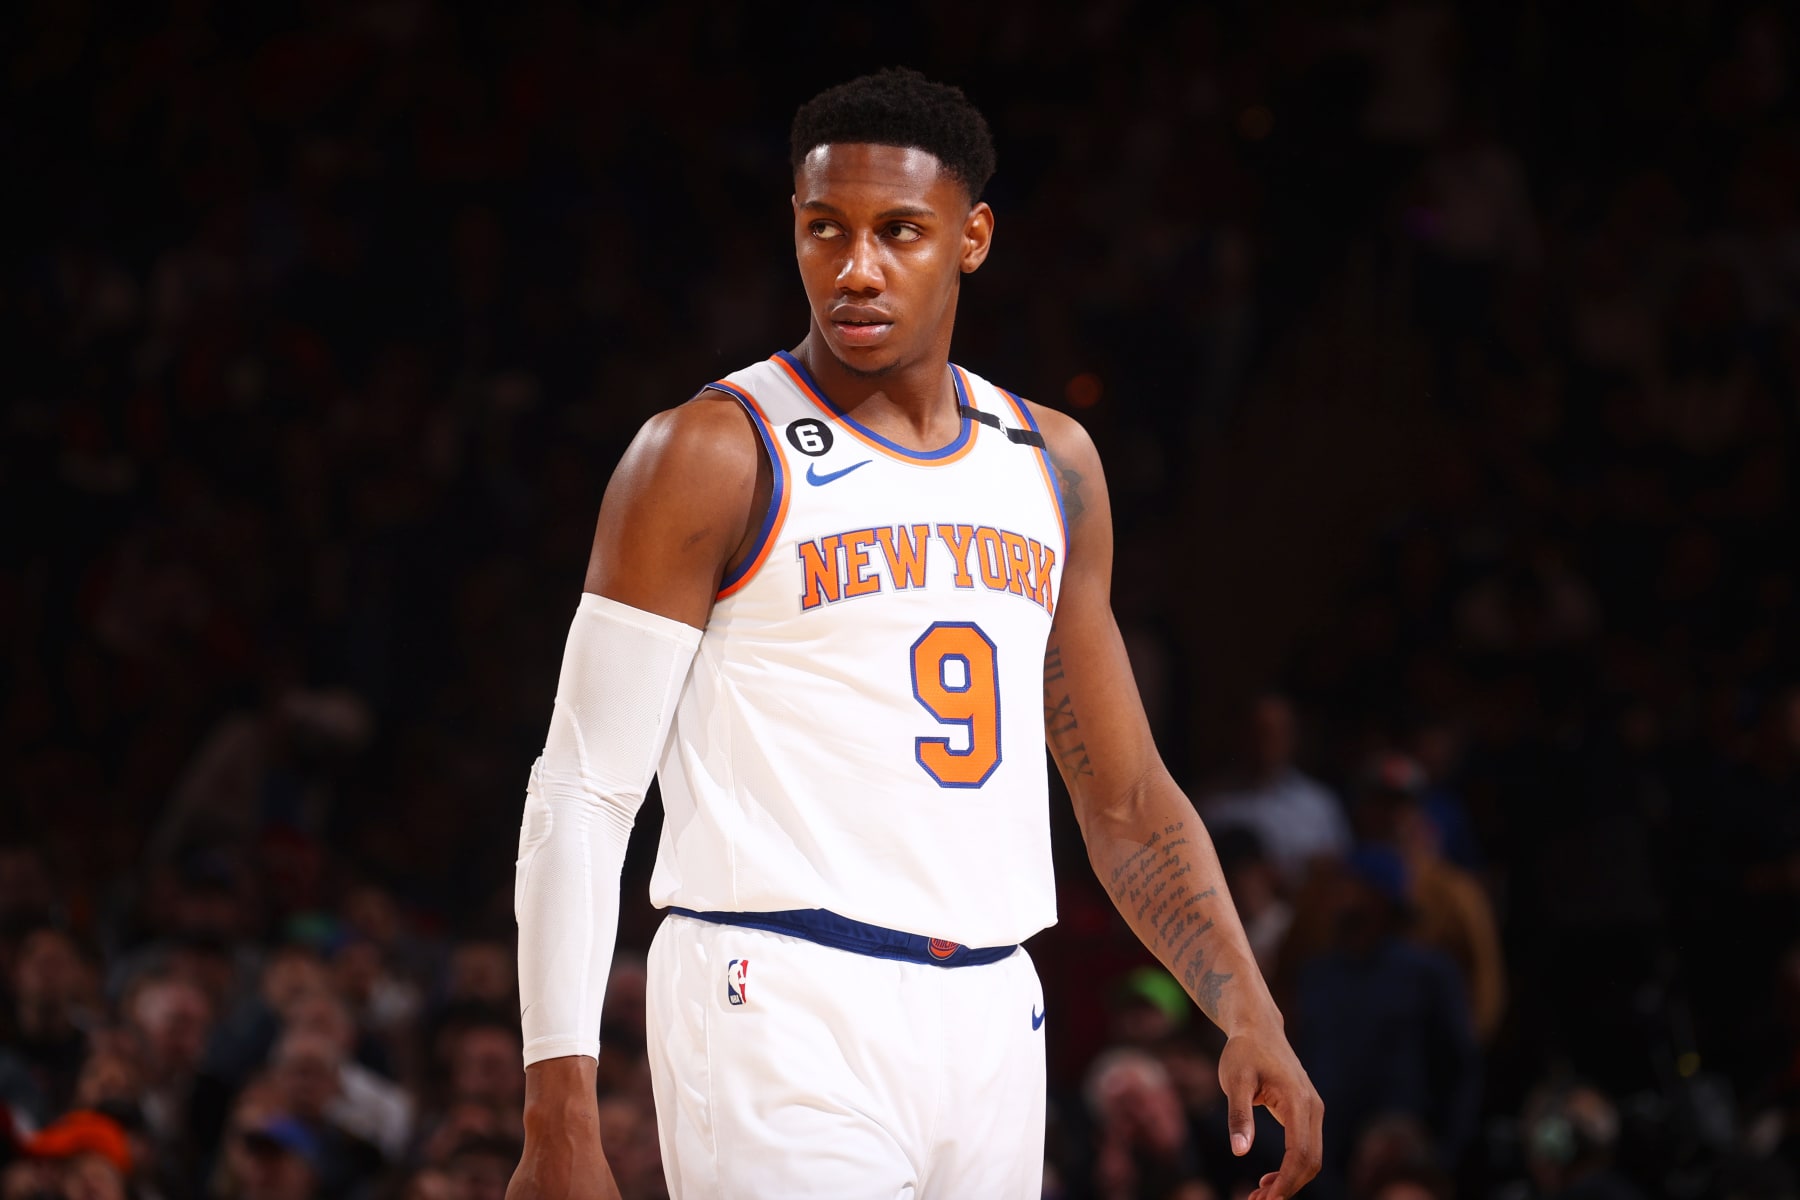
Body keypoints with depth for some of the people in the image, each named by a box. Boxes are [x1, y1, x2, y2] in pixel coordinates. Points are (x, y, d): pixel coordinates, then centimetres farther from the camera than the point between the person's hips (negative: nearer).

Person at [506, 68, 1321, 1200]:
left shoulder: (1051, 463, 14)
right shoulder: (714, 457, -4)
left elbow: (1125, 798, 19)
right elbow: (585, 791, -7)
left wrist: (1250, 1015, 5)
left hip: (988, 1022, 6)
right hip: (783, 1017, -6)